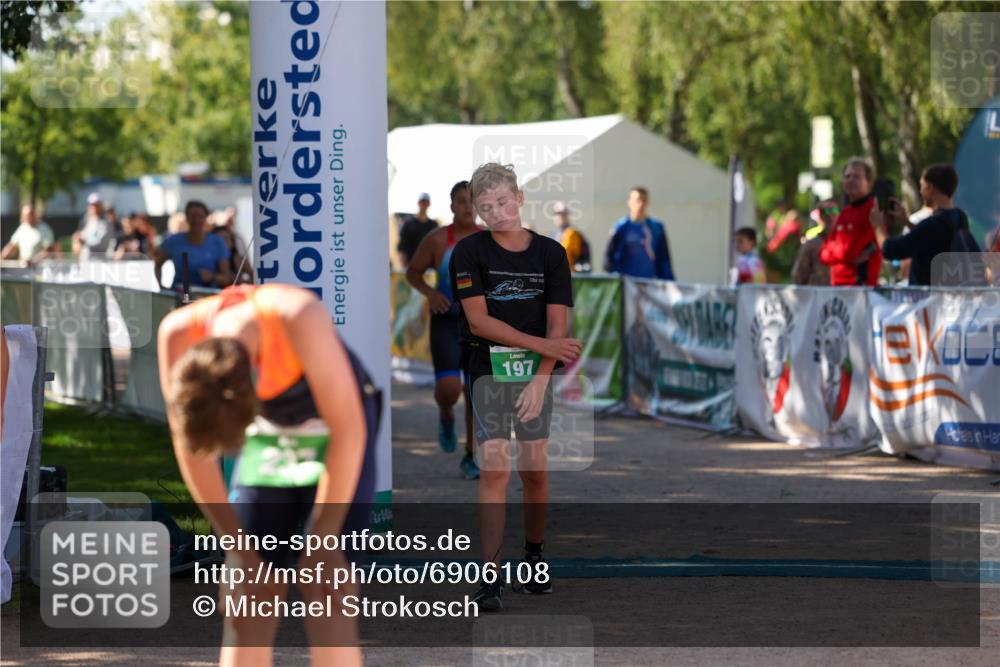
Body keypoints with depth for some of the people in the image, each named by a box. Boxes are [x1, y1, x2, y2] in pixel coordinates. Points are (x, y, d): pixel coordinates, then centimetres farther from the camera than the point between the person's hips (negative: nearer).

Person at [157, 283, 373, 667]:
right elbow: (193, 451, -13)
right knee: (247, 598, -5)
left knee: (323, 589, -14)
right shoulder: (178, 335, -25)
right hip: (267, 443, 4)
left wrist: (323, 538, -20)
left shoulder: (299, 319, -36)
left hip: (337, 447, -4)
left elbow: (348, 430, -26)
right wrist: (240, 552, -10)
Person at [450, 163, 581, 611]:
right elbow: (479, 321, -11)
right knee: (494, 468, -12)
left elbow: (558, 326, -3)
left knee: (534, 469, 5)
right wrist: (543, 344, -14)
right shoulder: (470, 252, -4)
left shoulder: (551, 254, 1)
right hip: (488, 368, -2)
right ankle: (491, 576, -14)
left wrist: (540, 381, -14)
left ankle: (534, 558, 25)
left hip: (538, 372, 2)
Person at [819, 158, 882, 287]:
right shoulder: (845, 212, 16)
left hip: (861, 284, -8)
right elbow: (824, 254, 11)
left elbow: (848, 251, -15)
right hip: (838, 284, 8)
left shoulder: (873, 212, -9)